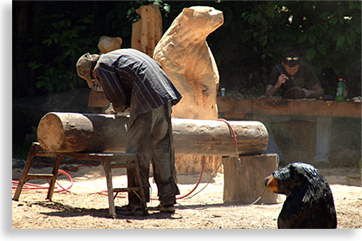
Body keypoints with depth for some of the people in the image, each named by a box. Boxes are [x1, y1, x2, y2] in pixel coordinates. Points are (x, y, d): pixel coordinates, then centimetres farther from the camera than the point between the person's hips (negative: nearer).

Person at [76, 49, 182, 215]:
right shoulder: (124, 53, 29)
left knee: (137, 152, -1)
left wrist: (119, 107, 22)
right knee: (163, 149, 10)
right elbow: (157, 67, 30)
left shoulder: (102, 67, 4)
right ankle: (168, 201, 11)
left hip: (146, 102, -8)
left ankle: (136, 204, 0)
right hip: (165, 97, 8)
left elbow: (119, 98, -2)